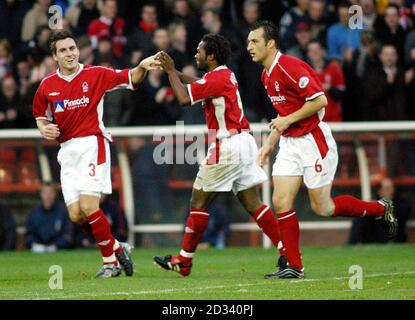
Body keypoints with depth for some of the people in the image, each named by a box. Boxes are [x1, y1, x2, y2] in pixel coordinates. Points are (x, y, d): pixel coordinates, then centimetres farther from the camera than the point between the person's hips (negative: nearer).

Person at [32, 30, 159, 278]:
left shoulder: (95, 75, -2)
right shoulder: (47, 85, 8)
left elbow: (130, 79, -7)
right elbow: (41, 116, 22)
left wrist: (142, 67, -27)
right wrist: (44, 129, 0)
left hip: (92, 144, -5)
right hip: (67, 151, 5)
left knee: (88, 207, -16)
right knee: (76, 215, -3)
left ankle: (110, 260, 0)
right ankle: (117, 248, 17)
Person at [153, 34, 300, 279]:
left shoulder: (216, 78, -14)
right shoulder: (226, 75, 14)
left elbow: (184, 98, -17)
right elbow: (197, 86, 29)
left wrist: (171, 71, -5)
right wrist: (173, 70, 22)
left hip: (226, 146, -9)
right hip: (244, 142, 9)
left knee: (199, 202, 2)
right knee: (253, 204, 4)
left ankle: (184, 261, 8)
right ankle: (288, 254, -6)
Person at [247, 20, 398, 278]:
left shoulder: (290, 67, -19)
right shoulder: (267, 75, 11)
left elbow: (320, 100, -22)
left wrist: (288, 120, -19)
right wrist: (270, 143, 16)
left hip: (313, 140, -8)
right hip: (289, 143, 8)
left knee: (323, 208, -2)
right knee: (281, 202, -4)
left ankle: (381, 209, 18)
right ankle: (292, 265, 1)